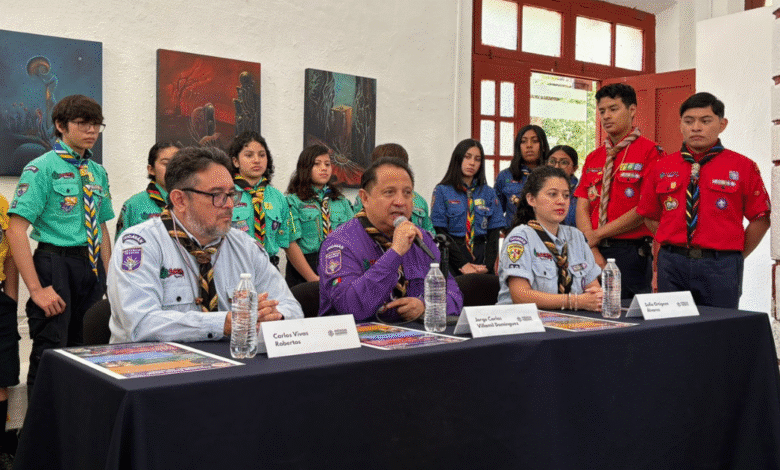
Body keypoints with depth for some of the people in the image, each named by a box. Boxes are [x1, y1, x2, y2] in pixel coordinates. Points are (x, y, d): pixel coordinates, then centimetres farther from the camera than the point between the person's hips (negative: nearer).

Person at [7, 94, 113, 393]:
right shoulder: (42, 168, -7)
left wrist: (107, 279, 9)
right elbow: (16, 231, -14)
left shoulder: (98, 172, 13)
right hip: (55, 264, -6)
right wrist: (36, 288, -19)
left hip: (92, 268, 6)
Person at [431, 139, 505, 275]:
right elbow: (440, 233, -5)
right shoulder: (442, 191, 3)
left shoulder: (489, 193, 12)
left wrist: (488, 264, -10)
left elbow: (494, 233, 5)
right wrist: (463, 264, -14)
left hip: (482, 258, 3)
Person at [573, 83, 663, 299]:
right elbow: (582, 208, 7)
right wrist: (594, 253, -6)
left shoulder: (650, 152, -5)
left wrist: (598, 234, -7)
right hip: (595, 251, 5)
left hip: (632, 253, -5)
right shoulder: (593, 158, 14)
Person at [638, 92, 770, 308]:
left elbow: (761, 219, 1)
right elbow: (650, 217, 14)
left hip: (720, 266, -2)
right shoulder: (662, 168, 7)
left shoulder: (743, 167, 0)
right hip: (672, 264, 2)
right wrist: (673, 245, 7)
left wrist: (735, 257, 3)